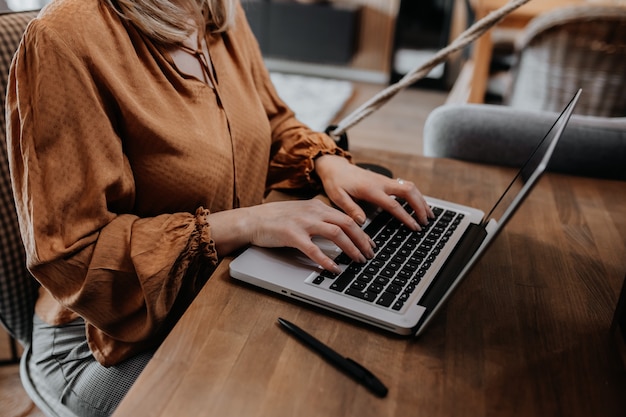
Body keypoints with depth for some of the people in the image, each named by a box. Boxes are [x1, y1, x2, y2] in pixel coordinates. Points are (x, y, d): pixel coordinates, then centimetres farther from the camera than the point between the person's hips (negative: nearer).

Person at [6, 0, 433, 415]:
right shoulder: (67, 38, -21)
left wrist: (327, 161, -7)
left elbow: (273, 123, 16)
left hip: (231, 291, 6)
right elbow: (70, 257, -22)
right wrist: (242, 224, -29)